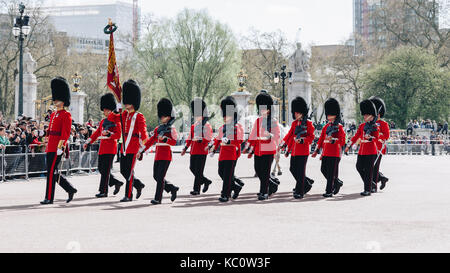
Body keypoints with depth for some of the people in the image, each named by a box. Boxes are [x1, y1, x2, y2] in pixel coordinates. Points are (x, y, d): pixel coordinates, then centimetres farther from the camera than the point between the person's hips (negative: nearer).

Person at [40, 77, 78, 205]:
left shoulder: (66, 115, -8)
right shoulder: (53, 115, 18)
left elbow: (65, 133, -15)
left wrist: (60, 147, -20)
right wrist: (48, 145, 19)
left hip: (57, 147, -9)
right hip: (50, 147, 9)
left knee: (51, 171, -8)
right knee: (53, 172, 10)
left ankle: (49, 198, -3)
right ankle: (71, 189, 21)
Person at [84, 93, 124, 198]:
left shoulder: (116, 121, -6)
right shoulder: (103, 121, 17)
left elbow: (118, 135, -13)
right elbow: (96, 133, 20)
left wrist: (108, 134, -28)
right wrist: (87, 142, 14)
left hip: (110, 147, -8)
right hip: (102, 148, 8)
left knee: (106, 170, -7)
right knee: (101, 168, 8)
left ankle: (103, 191, -4)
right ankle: (117, 183, 20)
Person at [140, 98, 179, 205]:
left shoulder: (171, 129, -4)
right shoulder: (158, 128, 16)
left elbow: (174, 142, -17)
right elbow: (150, 141, 17)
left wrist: (164, 138, -33)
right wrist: (141, 151, 12)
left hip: (166, 156, -8)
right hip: (158, 155, 8)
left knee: (160, 177, -9)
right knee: (156, 176, 9)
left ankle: (158, 198, -5)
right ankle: (173, 188, 24)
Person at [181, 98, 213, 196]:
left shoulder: (206, 125, -8)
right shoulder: (194, 125, 15)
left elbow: (208, 138, -15)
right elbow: (190, 138, 21)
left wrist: (201, 140, -30)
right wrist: (186, 148, 18)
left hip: (202, 151, -8)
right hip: (194, 150, 8)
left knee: (199, 170, -5)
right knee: (192, 168, 9)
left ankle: (196, 189, -1)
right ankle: (206, 181, 26)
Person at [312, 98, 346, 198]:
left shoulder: (339, 127, -4)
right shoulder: (326, 127, 15)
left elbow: (342, 141, -10)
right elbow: (321, 139, 17)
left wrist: (333, 139, -25)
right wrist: (317, 150, 13)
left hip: (334, 153, -7)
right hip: (326, 153, 7)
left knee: (331, 172, -5)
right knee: (324, 170, 7)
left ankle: (329, 191, -1)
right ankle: (337, 183, 27)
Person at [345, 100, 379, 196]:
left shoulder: (374, 126, -5)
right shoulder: (362, 126, 13)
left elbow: (376, 138, -9)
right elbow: (356, 136, 17)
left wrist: (370, 137, -29)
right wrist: (348, 146, 15)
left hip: (371, 151, -6)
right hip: (362, 150, 6)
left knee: (368, 169, -5)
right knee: (359, 167, 4)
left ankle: (368, 190, -1)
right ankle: (369, 183, 22)